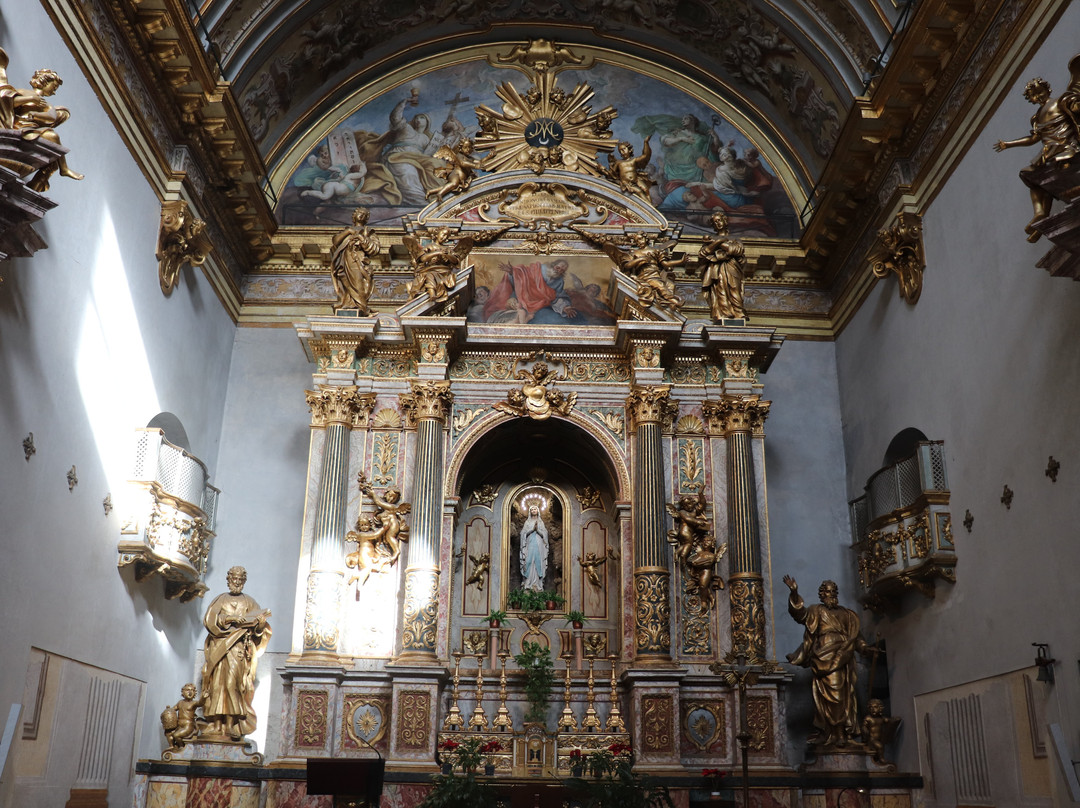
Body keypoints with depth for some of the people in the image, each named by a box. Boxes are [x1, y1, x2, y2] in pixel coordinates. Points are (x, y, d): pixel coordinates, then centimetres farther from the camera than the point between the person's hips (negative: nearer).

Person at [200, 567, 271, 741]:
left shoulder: (249, 602, 16)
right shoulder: (220, 600, 16)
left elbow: (258, 628, 7)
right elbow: (209, 620, 1)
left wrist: (261, 619, -16)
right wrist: (230, 618, -11)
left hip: (239, 648, -1)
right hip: (220, 647, 1)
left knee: (232, 683, -16)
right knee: (218, 683, -7)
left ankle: (230, 727, -19)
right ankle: (216, 726, -8)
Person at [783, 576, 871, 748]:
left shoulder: (845, 614, 19)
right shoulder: (816, 611, 5)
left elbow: (853, 637, 22)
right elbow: (800, 613, -13)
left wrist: (864, 647, 6)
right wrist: (794, 593, -28)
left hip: (843, 660, 4)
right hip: (825, 659, -4)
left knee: (843, 696, 2)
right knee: (829, 696, -8)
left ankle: (842, 733, 6)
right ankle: (829, 735, -7)